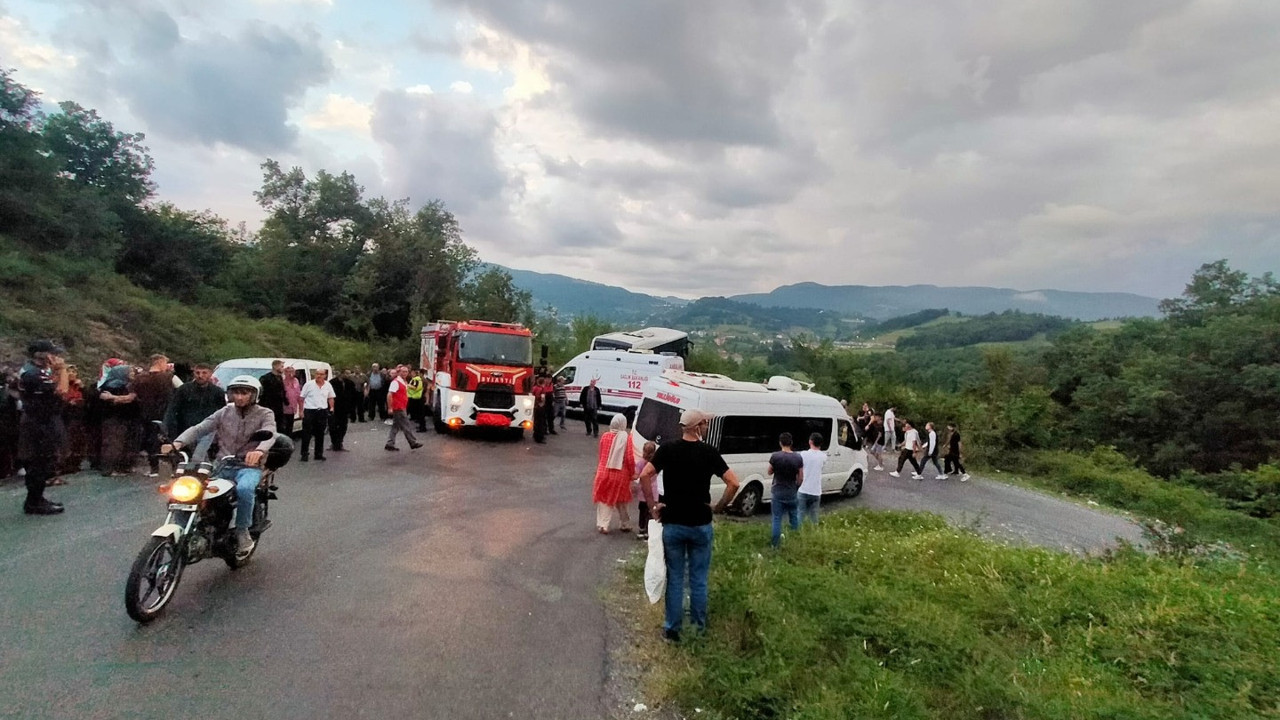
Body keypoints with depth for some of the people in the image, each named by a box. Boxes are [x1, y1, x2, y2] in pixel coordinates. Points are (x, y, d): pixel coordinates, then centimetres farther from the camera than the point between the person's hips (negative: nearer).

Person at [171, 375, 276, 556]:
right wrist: (178, 442, -21)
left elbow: (270, 434, -20)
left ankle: (242, 531, -15)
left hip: (249, 466, -4)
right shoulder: (225, 412, 12)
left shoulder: (265, 415, 0)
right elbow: (200, 428, 0)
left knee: (244, 489, -36)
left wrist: (259, 450, -43)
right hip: (223, 465, 4)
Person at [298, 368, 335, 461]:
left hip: (322, 412, 3)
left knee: (320, 434, 10)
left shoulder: (328, 386, 7)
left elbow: (331, 397, 16)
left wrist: (331, 407, 3)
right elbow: (302, 398, -2)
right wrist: (301, 411, -7)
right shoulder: (308, 385, -3)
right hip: (309, 411, -3)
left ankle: (319, 454, 19)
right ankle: (304, 454, 7)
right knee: (306, 433, -1)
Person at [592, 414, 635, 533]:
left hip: (604, 472, 1)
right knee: (620, 501, 17)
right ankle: (624, 525, 27)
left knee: (604, 499, 11)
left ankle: (603, 525, 4)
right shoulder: (627, 437, -11)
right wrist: (632, 473, 1)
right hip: (621, 474, -1)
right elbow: (630, 458, -12)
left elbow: (601, 455, 6)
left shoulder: (605, 436, -2)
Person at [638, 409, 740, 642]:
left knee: (675, 578, 10)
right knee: (699, 578, 12)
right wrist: (719, 507, 1)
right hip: (701, 525, 0)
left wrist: (653, 505, -3)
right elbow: (733, 483, -11)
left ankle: (672, 628, 18)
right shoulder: (709, 452, -6)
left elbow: (644, 476, -13)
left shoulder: (667, 449, -4)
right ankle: (699, 626, 22)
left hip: (672, 524, 1)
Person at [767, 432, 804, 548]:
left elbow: (769, 472, 1)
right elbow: (800, 478, -1)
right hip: (792, 493, 2)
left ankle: (775, 544, 10)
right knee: (794, 518, 17)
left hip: (778, 492, -2)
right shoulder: (798, 458, -7)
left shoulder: (775, 456, -13)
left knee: (777, 519, 6)